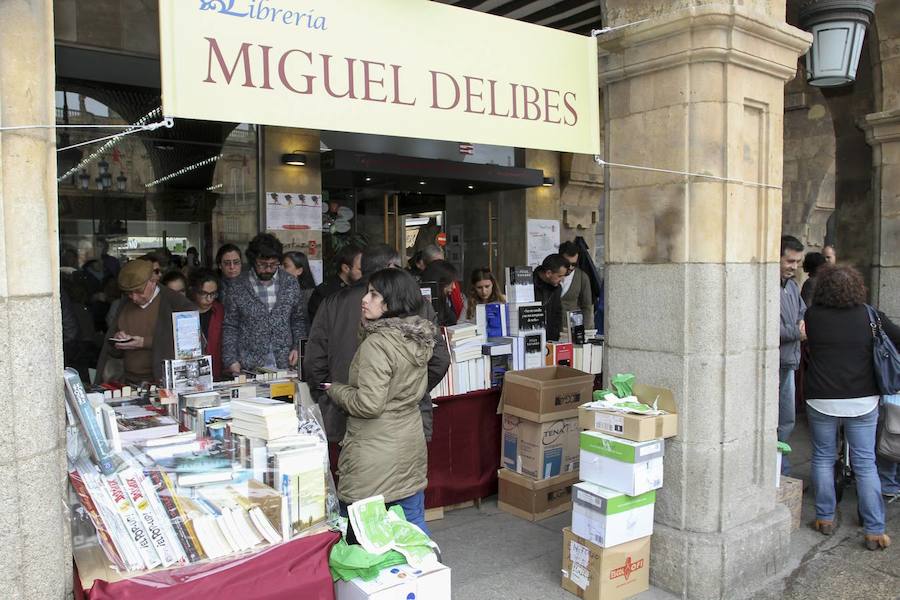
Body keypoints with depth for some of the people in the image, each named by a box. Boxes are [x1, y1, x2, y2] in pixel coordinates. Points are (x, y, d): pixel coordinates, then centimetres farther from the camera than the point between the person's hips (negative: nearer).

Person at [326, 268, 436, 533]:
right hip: (412, 445, 8)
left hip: (377, 453, -8)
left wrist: (336, 389, -5)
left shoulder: (377, 344, -21)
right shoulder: (419, 340, 5)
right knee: (414, 522, 18)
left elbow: (369, 404, -22)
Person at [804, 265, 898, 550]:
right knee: (865, 463, 7)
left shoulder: (813, 315, -6)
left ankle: (825, 518, 21)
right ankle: (874, 530, 10)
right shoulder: (870, 316, -2)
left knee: (823, 458, 14)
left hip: (821, 400, -1)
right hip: (862, 400, 1)